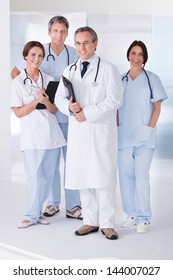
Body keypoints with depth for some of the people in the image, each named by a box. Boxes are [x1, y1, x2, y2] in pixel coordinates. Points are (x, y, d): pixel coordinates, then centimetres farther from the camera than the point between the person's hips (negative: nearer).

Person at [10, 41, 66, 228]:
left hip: (51, 133, 4)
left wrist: (46, 101, -14)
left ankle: (36, 211, 20)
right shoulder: (18, 82, 0)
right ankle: (32, 215, 5)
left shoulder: (48, 79, 8)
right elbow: (18, 112, -4)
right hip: (32, 134, -4)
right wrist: (37, 101, -16)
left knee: (47, 176, 8)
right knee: (35, 176, -6)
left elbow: (54, 110, 7)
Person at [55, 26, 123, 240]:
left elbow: (114, 100, -9)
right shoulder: (69, 70, 15)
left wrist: (87, 113, -14)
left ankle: (107, 224, 5)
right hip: (77, 130, 5)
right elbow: (59, 97, 13)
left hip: (101, 130, -5)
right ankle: (91, 221, 17)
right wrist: (69, 107, -10)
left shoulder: (109, 69, 0)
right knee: (82, 178, 7)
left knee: (104, 178, -4)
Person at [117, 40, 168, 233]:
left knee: (141, 176, -7)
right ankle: (131, 214, 17)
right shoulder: (121, 80, 12)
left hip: (144, 136, -3)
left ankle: (144, 218, 3)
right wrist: (117, 128, 4)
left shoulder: (152, 79, 3)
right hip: (123, 136, 4)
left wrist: (150, 129, -7)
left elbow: (157, 108, 2)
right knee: (125, 175, 5)